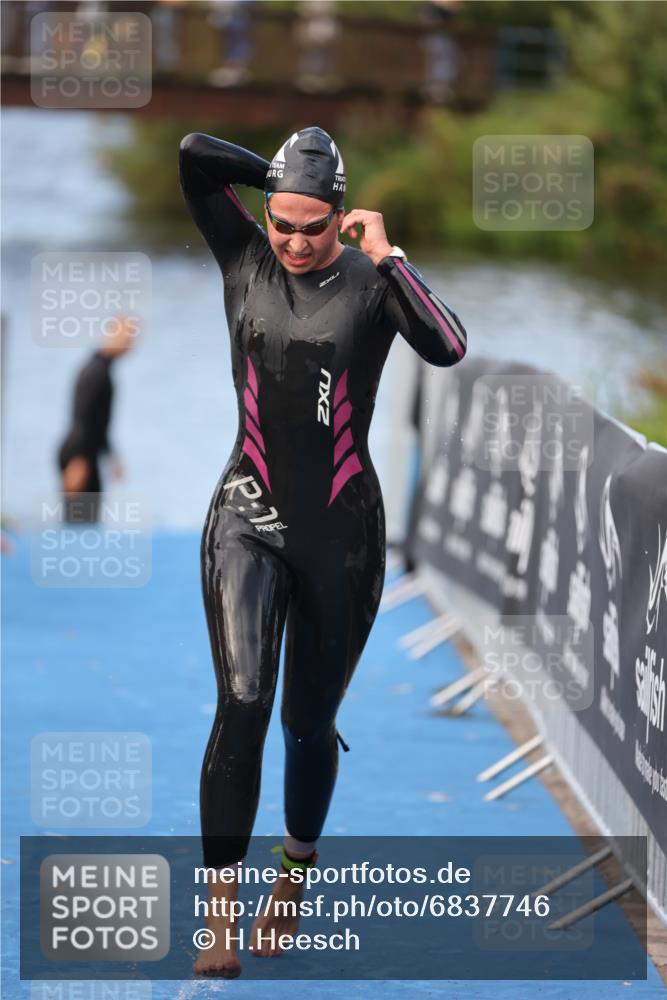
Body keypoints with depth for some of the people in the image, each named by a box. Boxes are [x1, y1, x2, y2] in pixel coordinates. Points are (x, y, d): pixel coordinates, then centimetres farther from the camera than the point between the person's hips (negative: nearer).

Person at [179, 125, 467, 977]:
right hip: (249, 517, 0)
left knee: (311, 722, 11)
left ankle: (292, 882, 36)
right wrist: (283, 179, -4)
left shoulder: (372, 281, -4)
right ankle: (221, 917, -18)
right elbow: (194, 155, -9)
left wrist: (385, 255, -19)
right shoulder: (246, 260, 1)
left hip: (341, 529, 0)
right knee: (242, 705, -17)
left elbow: (448, 348, -23)